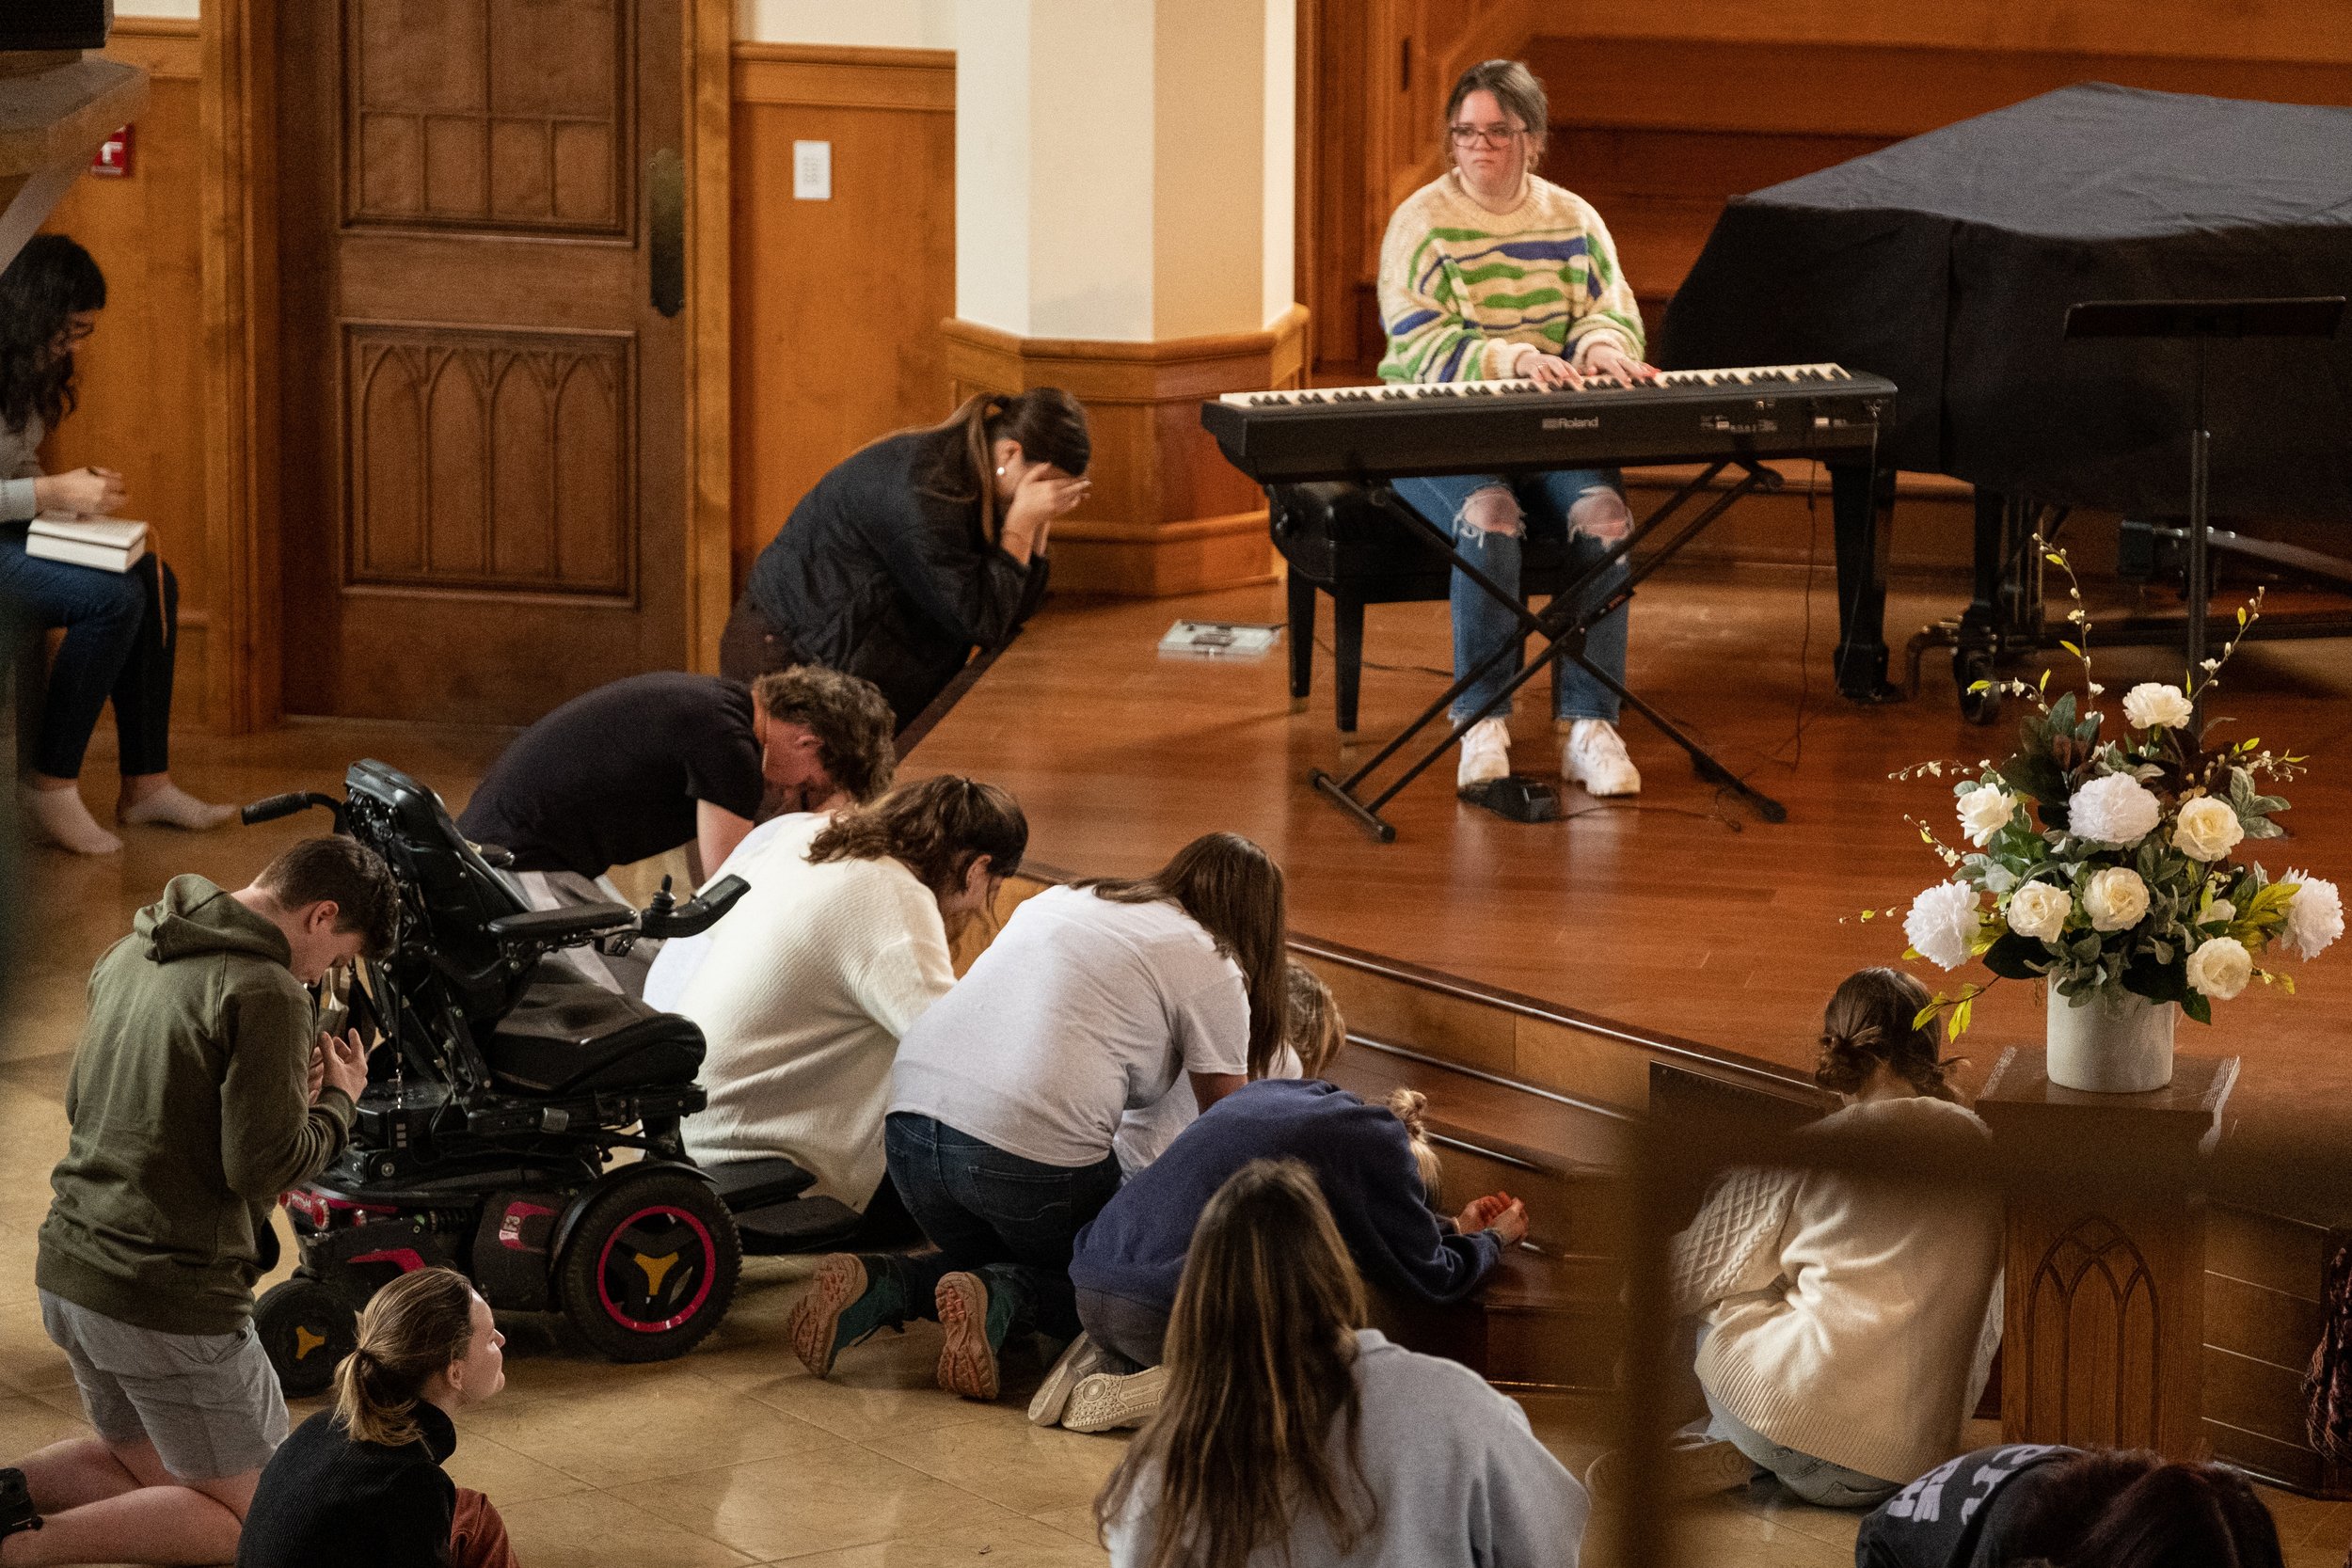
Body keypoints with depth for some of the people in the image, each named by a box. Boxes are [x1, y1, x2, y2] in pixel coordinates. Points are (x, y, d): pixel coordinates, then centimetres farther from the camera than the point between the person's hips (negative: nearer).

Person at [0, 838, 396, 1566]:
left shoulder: (132, 952, 9)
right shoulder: (265, 993, -18)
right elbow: (264, 1164, -21)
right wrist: (338, 1099, -1)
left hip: (70, 1270, 8)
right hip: (173, 1300, -8)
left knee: (153, 1470, 26)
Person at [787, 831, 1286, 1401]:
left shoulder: (1061, 900, 28)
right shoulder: (1212, 969, 8)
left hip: (911, 1113, 6)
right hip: (1033, 1146, -6)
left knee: (987, 1254, 29)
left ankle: (882, 1284, 0)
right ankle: (1001, 1297, -11)